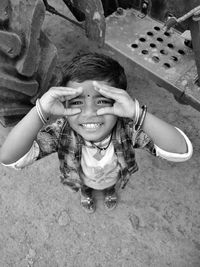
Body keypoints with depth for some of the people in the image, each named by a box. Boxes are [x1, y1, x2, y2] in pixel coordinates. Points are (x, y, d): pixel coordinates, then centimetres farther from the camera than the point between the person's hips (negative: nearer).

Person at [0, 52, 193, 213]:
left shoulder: (128, 127, -43)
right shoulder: (62, 131, -42)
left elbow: (181, 152, -54)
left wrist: (137, 113, -67)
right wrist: (40, 112, -64)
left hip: (115, 176, 1)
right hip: (83, 178, 0)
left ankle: (111, 190, 74)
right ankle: (85, 193, 73)